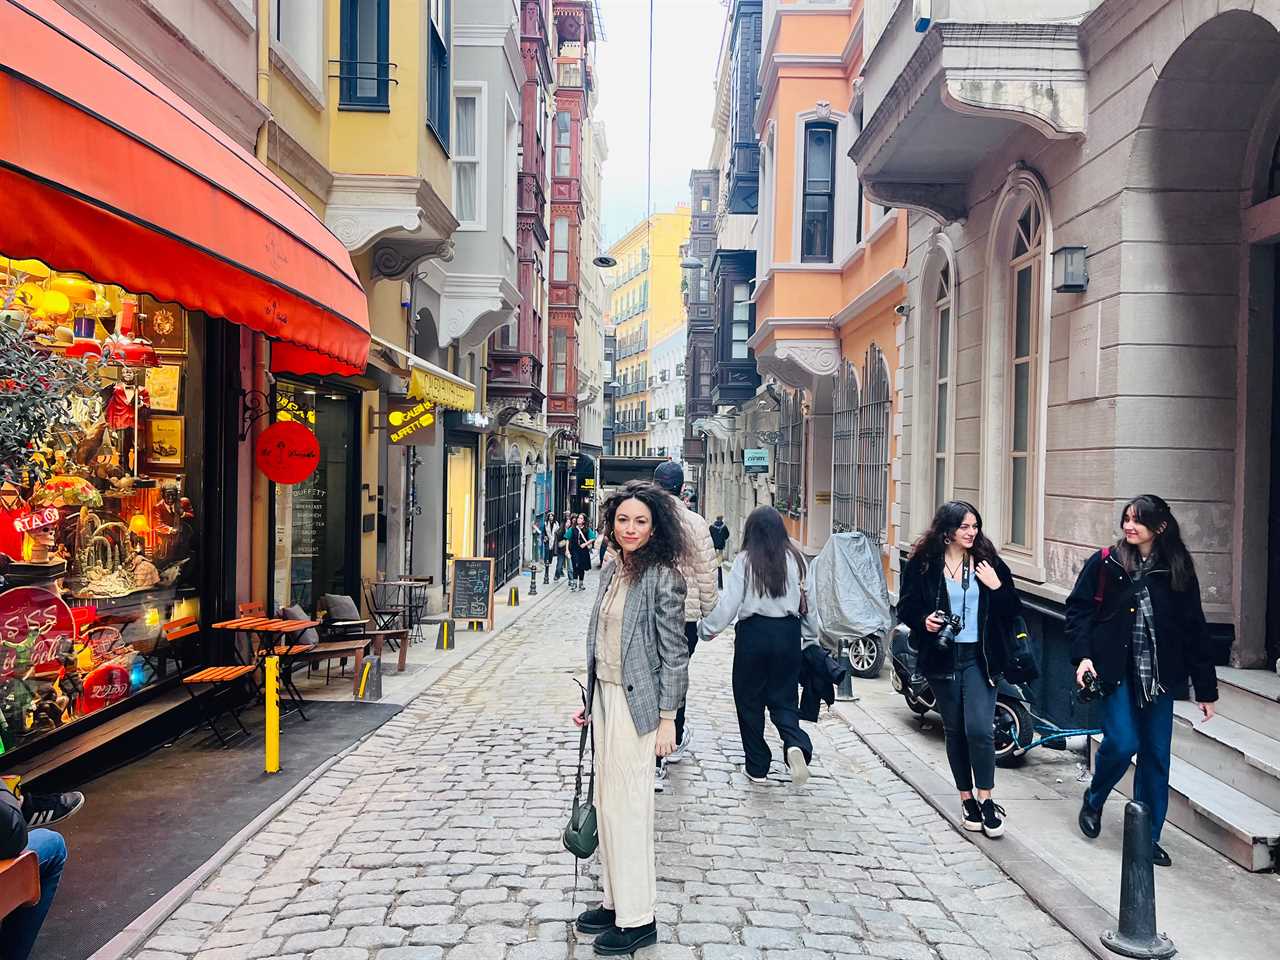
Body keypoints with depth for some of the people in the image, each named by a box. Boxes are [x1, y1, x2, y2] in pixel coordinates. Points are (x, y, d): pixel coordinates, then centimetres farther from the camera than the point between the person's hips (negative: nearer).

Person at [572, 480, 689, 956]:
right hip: (605, 696, 8)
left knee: (628, 806, -1)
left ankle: (638, 919, 13)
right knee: (606, 802, 15)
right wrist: (588, 699, 16)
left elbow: (673, 653, -13)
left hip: (635, 702, -8)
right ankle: (615, 902, 29)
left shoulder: (662, 578, -15)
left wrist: (667, 717, -14)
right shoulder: (611, 568, 7)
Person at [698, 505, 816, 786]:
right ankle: (795, 744, -15)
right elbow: (808, 602, 5)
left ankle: (757, 768, 16)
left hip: (754, 632, -3)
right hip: (788, 633, 3)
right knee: (784, 698, 13)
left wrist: (706, 628, 5)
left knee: (749, 700, 11)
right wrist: (812, 638, 17)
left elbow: (728, 603, -9)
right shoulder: (795, 559, 2)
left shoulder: (745, 560, -7)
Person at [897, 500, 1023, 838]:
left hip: (979, 658, -1)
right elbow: (906, 608, 4)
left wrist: (997, 587, -11)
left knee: (979, 730, -11)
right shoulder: (922, 563, -1)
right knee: (954, 731, 10)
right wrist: (923, 621, -15)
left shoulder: (987, 562, 2)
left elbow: (1013, 610, 6)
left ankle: (986, 800, 6)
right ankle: (967, 799, 24)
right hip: (943, 658, 1)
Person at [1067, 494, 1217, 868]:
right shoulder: (1105, 564, -1)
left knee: (1156, 756, 6)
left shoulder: (1178, 571, 3)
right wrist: (1082, 655, -13)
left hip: (1159, 675, 2)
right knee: (1122, 743, -12)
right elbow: (1078, 608, 1)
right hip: (1117, 671, -2)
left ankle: (1147, 836, 20)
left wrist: (1206, 689, 6)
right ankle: (1093, 801, 19)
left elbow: (1194, 630, 6)